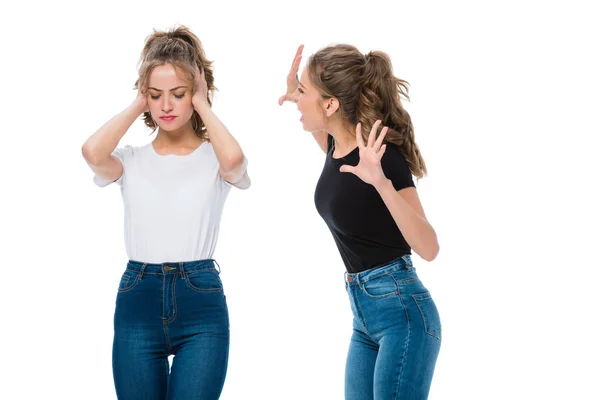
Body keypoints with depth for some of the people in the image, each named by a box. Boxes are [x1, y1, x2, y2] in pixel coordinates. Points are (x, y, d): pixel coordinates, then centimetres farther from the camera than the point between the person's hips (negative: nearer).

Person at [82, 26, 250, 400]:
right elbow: (92, 151, -16)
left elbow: (233, 158, -23)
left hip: (202, 303, -2)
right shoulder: (131, 160, 7)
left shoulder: (213, 158, 2)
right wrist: (137, 105, -1)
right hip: (137, 302, 2)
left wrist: (202, 105, -7)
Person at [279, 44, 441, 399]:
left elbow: (428, 248, -28)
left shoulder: (383, 157, -20)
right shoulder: (339, 144, 3)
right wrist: (295, 94, 15)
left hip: (402, 311, -9)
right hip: (364, 315, 9)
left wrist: (381, 182, -40)